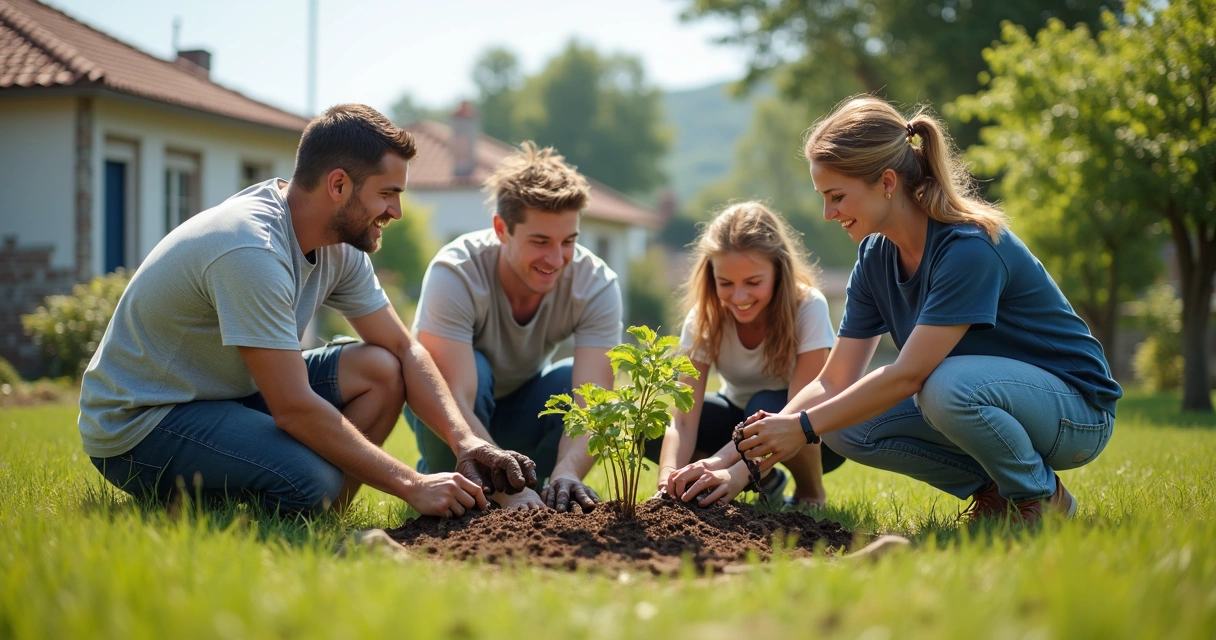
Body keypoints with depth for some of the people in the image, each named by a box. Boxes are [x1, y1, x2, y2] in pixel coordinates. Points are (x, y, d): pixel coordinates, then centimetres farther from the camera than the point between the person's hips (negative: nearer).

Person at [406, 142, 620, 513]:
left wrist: (566, 473, -54)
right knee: (474, 368, -36)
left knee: (579, 380, -28)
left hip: (520, 406, 3)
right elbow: (454, 401, -41)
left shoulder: (596, 284, -24)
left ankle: (542, 489, -4)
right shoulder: (455, 274, -33)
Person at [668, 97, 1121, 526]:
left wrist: (804, 427, -24)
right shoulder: (876, 257, -3)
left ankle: (1041, 497, -9)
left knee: (947, 386, -37)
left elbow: (906, 375, -30)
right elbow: (834, 382, -4)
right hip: (980, 399, 7)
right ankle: (991, 486, 3)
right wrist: (743, 467, -12)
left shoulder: (970, 249, -27)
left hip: (1075, 410, -7)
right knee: (846, 426, -12)